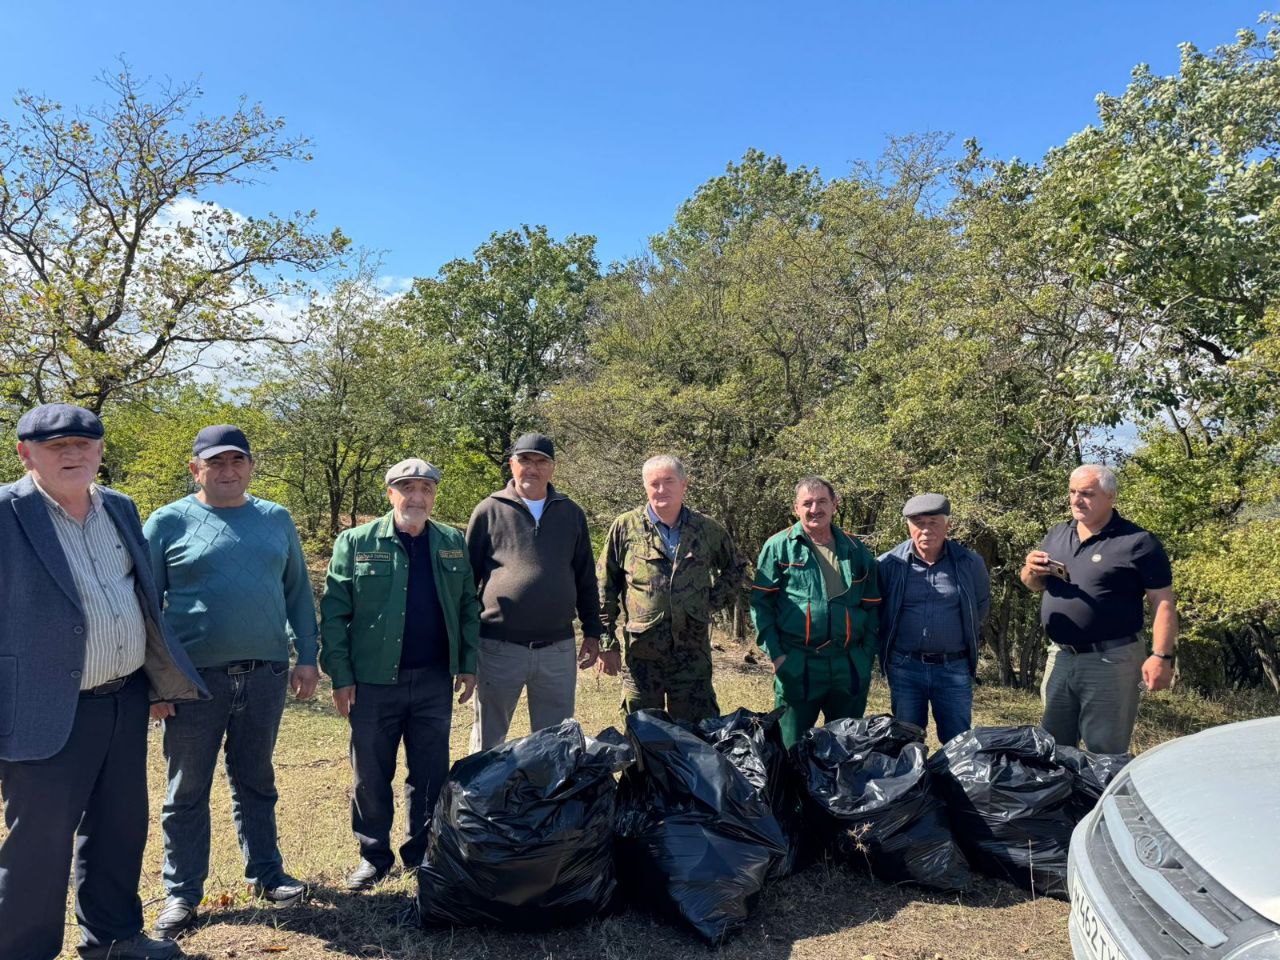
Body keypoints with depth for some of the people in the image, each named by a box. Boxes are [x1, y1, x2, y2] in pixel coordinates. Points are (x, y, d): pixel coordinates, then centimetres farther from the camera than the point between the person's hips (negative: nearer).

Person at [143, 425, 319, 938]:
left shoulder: (277, 520, 7)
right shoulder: (169, 522, -1)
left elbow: (297, 592, 8)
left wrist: (307, 657, 3)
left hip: (266, 674, 2)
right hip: (195, 678, -2)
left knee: (256, 782, 15)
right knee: (187, 791, 9)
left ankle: (266, 873, 29)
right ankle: (181, 893, 24)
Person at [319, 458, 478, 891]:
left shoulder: (453, 543, 6)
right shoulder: (356, 542, -2)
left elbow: (468, 607, 9)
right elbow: (334, 614, -3)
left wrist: (468, 664, 4)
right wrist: (340, 676, -7)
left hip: (435, 680, 2)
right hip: (374, 681, -2)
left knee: (431, 773, 11)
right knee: (371, 774, 10)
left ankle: (422, 851, 29)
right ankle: (374, 855, 28)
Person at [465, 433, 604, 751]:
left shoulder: (571, 513, 10)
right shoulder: (489, 510, 2)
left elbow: (585, 579, 14)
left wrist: (592, 632, 10)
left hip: (558, 649, 2)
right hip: (499, 649, -2)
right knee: (488, 741, 11)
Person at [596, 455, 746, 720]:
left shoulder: (707, 529, 6)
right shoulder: (625, 527, -1)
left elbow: (736, 568, 21)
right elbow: (605, 589, 2)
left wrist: (714, 600, 5)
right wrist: (607, 644, -1)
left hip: (693, 651, 1)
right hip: (640, 653, -1)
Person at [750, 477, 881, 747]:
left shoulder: (856, 550, 10)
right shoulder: (779, 547, -2)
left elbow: (872, 606, 13)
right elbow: (760, 602, -4)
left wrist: (867, 653, 3)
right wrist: (775, 653, -10)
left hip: (850, 667, 4)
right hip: (797, 666, -3)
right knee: (793, 746, 7)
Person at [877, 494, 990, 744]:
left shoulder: (970, 563, -2)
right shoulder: (889, 564, -5)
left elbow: (981, 606, 16)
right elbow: (876, 610, 9)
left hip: (954, 667, 0)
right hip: (904, 667, 0)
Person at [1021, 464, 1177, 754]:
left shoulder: (1137, 543, -9)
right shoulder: (1056, 535, 9)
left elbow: (1163, 603, -10)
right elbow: (1034, 585, 17)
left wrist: (1161, 657, -18)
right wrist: (1031, 570, -6)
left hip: (1109, 663, -6)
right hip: (1060, 657, 6)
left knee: (1105, 756, 6)